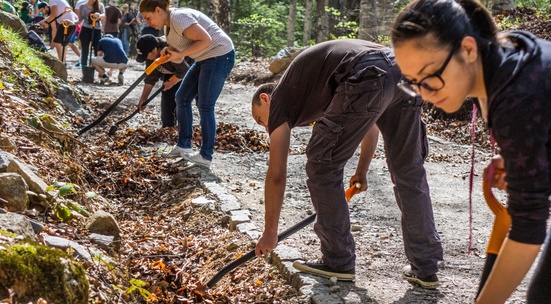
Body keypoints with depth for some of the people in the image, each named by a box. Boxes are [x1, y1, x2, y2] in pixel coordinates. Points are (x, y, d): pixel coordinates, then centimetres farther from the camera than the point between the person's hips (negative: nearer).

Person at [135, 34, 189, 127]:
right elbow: (150, 77, -5)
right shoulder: (151, 53, -13)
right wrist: (143, 98, -8)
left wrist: (170, 83, -17)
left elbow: (183, 71, -31)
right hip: (171, 74, 8)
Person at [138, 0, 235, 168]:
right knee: (182, 98, 12)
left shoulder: (178, 18, -20)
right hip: (205, 58, 10)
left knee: (205, 107, -6)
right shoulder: (170, 25, 11)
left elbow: (205, 40, -27)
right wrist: (168, 54, -10)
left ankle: (206, 156, 3)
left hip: (219, 56, -10)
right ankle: (183, 145, 21)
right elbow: (178, 59, 13)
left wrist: (179, 54, -20)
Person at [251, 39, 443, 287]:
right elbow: (371, 125, 44)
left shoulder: (280, 98, 18)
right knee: (409, 171, 18)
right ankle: (425, 268, 24)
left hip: (368, 78, -8)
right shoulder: (312, 84, 38)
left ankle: (339, 262, 15)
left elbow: (277, 174, 14)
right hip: (403, 67, 8)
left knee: (322, 166, 8)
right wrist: (361, 171, 52)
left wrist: (270, 232, 22)